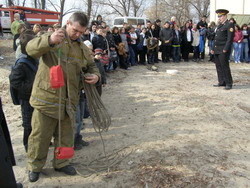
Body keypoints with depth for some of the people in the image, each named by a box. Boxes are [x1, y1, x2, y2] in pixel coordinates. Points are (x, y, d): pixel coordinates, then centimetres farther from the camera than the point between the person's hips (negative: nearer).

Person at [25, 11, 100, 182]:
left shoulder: (82, 48, 11)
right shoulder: (50, 39, -5)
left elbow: (91, 66, 22)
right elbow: (31, 49, -21)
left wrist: (95, 75, -3)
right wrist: (49, 40, -41)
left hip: (69, 101, 5)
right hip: (46, 98, -4)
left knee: (66, 135, 17)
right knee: (40, 135, 8)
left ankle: (61, 163, 38)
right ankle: (35, 166, 29)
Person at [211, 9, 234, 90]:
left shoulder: (229, 25, -7)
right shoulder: (219, 25, 19)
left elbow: (230, 38, -14)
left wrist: (225, 49, -20)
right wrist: (213, 49, 17)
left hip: (223, 50, -8)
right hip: (217, 50, 8)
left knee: (225, 66, -6)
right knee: (218, 67, 9)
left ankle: (228, 83, 2)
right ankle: (222, 82, 17)